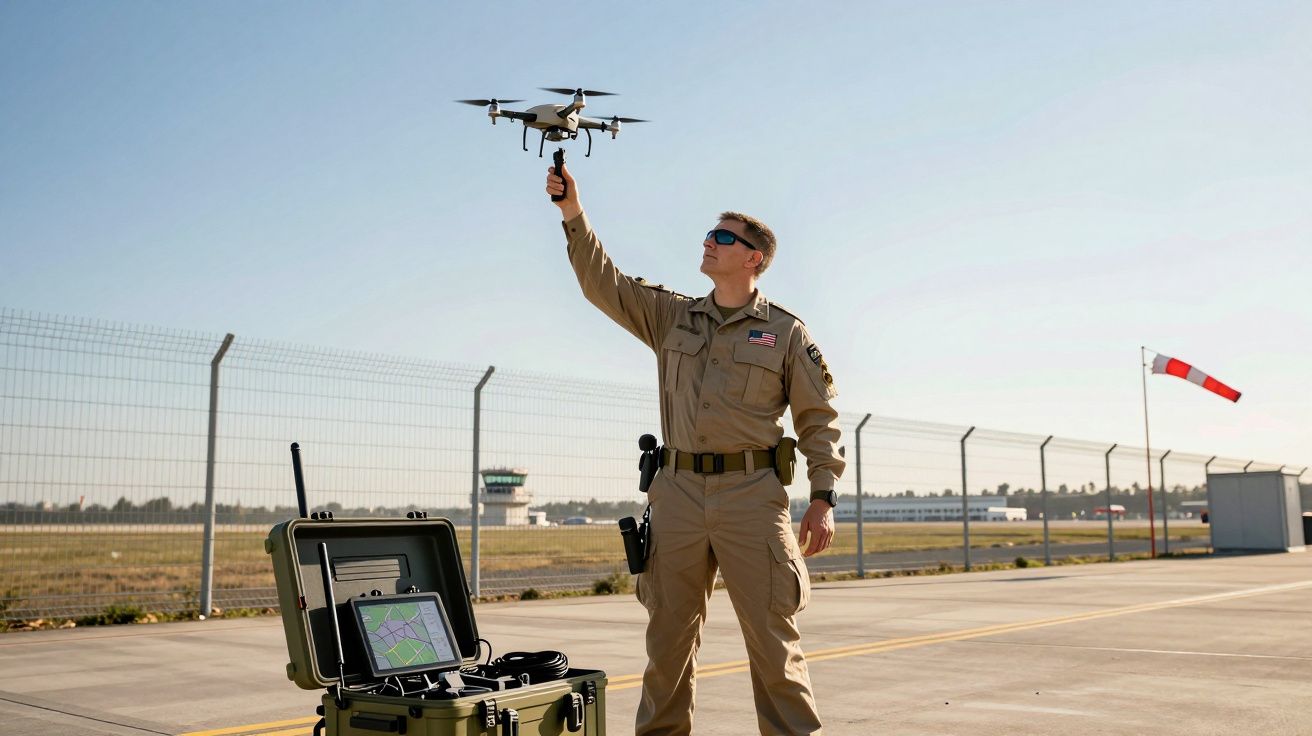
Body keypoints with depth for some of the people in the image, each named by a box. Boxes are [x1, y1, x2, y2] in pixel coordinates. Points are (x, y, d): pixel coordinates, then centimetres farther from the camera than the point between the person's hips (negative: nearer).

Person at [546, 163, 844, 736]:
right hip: (678, 491, 4)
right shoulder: (672, 317, 15)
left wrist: (823, 499, -4)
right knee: (668, 634, 10)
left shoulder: (786, 332, 5)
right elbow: (605, 285, 8)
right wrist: (573, 215, -2)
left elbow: (818, 420, 4)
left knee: (771, 635, -1)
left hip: (751, 494, -3)